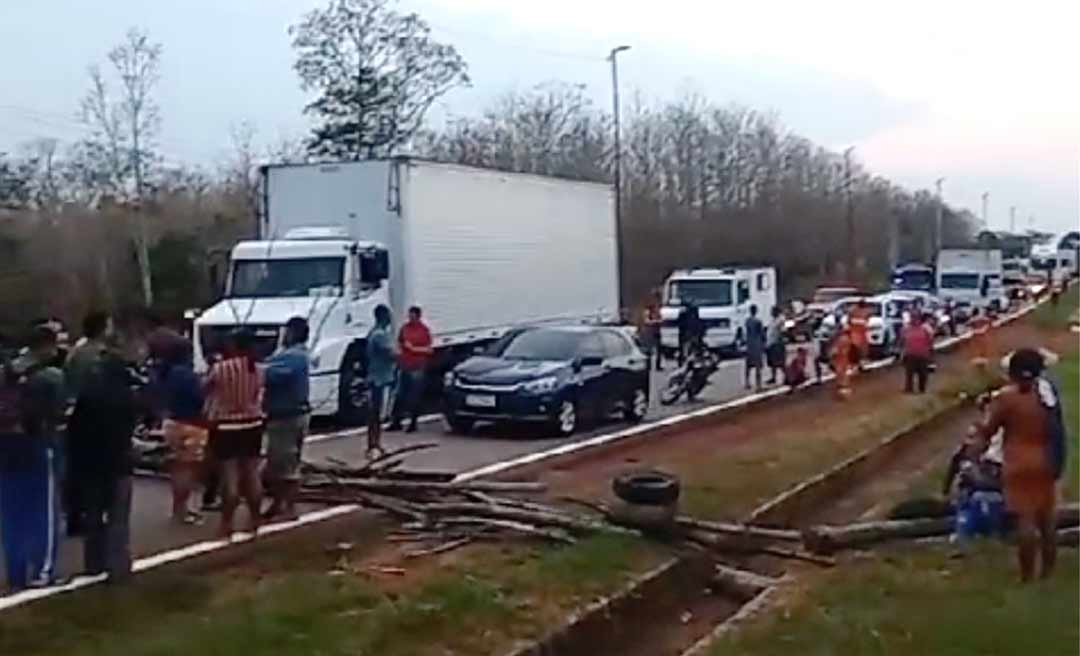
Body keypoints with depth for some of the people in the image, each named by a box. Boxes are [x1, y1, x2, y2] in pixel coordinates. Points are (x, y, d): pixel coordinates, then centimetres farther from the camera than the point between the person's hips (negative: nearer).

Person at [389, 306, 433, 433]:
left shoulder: (424, 330, -4)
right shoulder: (405, 328, 9)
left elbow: (429, 350, -7)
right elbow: (399, 343, 22)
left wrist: (413, 348, -14)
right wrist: (399, 351, 4)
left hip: (417, 368, -4)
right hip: (403, 366, 4)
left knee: (415, 397, 1)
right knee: (400, 395, 7)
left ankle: (413, 423, 10)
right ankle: (396, 422, 15)